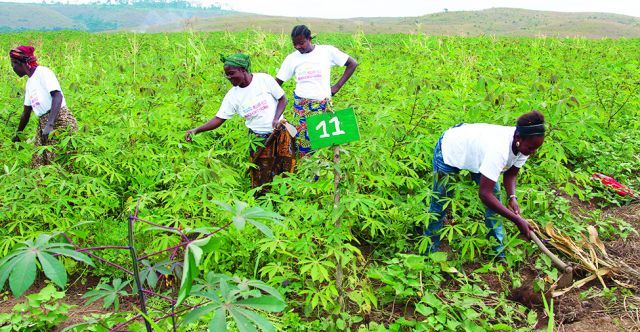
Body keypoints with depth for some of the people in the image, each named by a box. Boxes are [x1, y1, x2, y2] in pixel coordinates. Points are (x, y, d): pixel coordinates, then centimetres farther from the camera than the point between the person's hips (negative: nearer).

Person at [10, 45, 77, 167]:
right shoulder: (29, 83, 20)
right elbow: (26, 112, 29)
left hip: (60, 120, -9)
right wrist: (18, 134, 38)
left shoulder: (42, 72, -4)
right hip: (42, 124, 9)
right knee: (38, 165, 5)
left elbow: (57, 96, -19)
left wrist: (49, 124, -28)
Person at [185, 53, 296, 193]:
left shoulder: (264, 79, -10)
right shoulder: (232, 95, -3)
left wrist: (276, 119, -18)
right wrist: (197, 130, -16)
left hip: (281, 133, -1)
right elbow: (219, 119, -3)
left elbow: (282, 99, -2)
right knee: (261, 182, 1)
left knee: (287, 169, 5)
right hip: (258, 139, 1)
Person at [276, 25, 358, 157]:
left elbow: (352, 64, 4)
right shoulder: (291, 58, 5)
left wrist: (338, 86, -2)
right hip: (301, 105, 1)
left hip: (324, 104, -1)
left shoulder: (327, 51, -1)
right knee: (303, 139, -1)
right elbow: (277, 83, 7)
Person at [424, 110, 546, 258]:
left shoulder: (522, 144, -22)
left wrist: (512, 197, -26)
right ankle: (429, 250, 18)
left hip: (474, 149, 7)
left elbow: (510, 174, -6)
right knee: (440, 201, 0)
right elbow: (484, 194, -45)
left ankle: (498, 250, 13)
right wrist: (517, 220, -41)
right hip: (449, 149, -7)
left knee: (494, 195, 1)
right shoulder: (499, 150, -45)